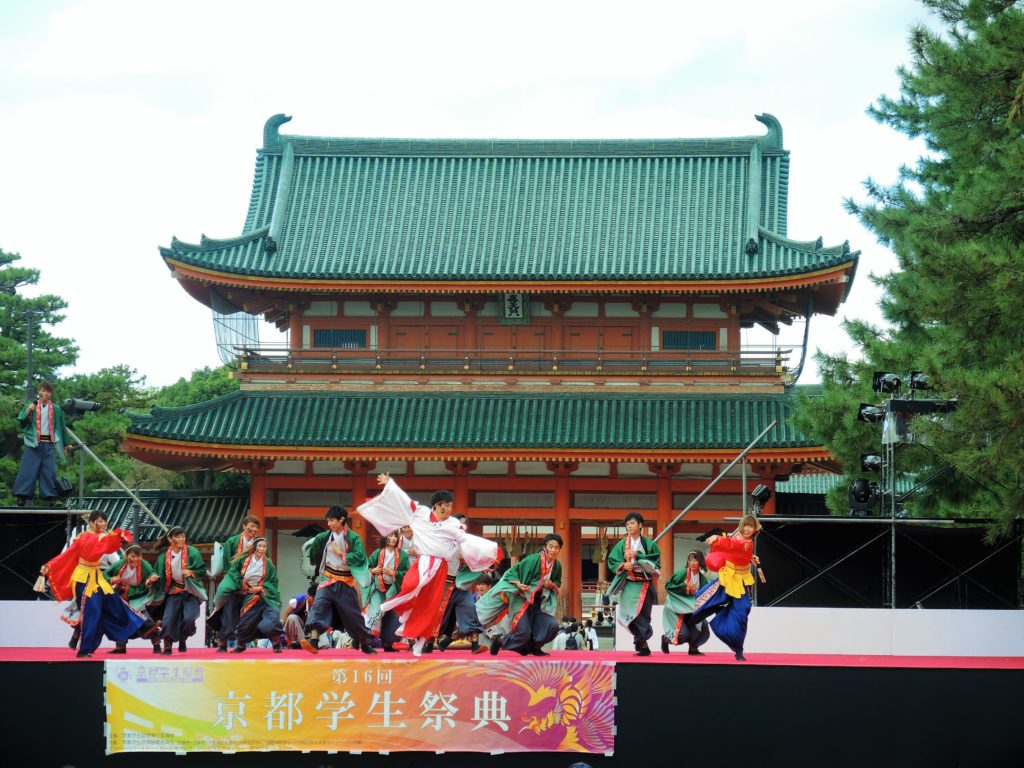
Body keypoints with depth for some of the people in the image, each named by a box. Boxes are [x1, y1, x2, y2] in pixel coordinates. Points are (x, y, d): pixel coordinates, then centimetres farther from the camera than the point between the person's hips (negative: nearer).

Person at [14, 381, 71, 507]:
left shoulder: (56, 409, 10)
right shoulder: (31, 406, 5)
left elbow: (61, 426, 17)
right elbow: (21, 420, -2)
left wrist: (66, 443, 21)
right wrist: (28, 410, -18)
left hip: (49, 444, 2)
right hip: (33, 443, -2)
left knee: (50, 471, -1)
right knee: (28, 469, -6)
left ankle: (51, 497, 2)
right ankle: (21, 497, -5)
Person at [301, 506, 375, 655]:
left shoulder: (353, 538, -7)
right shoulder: (325, 537, 4)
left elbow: (359, 557, -18)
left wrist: (341, 554, -16)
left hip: (346, 582, -2)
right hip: (328, 579, 2)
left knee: (354, 613, 8)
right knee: (319, 605, -21)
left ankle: (365, 644, 26)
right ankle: (313, 640, -33)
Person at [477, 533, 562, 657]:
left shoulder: (557, 565, -3)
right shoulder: (533, 560, -20)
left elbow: (558, 583, 14)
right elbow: (513, 571, -10)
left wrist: (552, 585, -8)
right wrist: (518, 584, -26)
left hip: (539, 603, 5)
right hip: (522, 601, -5)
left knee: (552, 626, -15)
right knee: (524, 632, -17)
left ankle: (534, 647, 13)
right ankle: (499, 640, 13)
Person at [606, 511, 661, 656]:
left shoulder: (649, 544, 2)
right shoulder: (621, 544, 6)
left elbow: (656, 560, -7)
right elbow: (612, 562, 6)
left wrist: (637, 555, -14)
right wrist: (623, 565, -14)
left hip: (644, 584, -1)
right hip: (628, 584, 1)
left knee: (642, 615, 0)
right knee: (631, 614, -8)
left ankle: (641, 643, 9)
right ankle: (643, 644, 1)